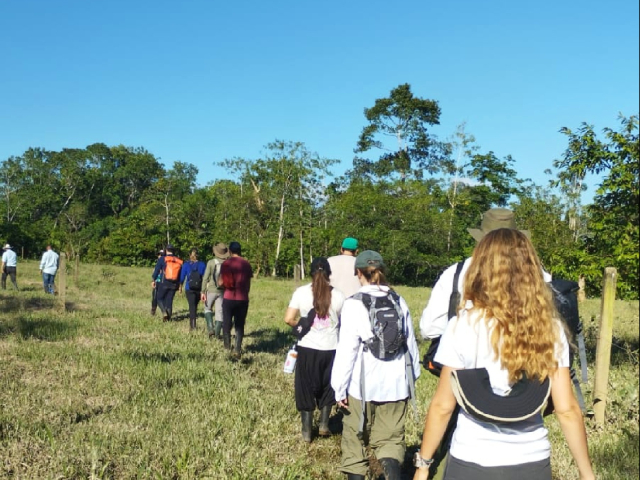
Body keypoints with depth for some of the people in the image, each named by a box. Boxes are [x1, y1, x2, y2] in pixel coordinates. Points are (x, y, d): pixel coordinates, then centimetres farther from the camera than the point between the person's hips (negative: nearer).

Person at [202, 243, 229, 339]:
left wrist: (203, 292, -4)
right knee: (220, 311, 8)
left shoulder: (211, 262, -8)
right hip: (222, 291, 1)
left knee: (208, 308, 17)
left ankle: (211, 328, 2)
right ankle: (217, 333, 9)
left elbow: (205, 278, -8)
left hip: (211, 290, -1)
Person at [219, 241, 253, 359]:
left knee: (227, 323, 12)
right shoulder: (246, 264, 4)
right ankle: (237, 350, -3)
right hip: (243, 299, 2)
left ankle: (227, 347, 14)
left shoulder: (226, 264, -6)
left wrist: (220, 284, 14)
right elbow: (248, 283, 8)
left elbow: (222, 282, -8)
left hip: (229, 298, -2)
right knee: (240, 325, 6)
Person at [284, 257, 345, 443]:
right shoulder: (338, 295, -4)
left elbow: (288, 319, -11)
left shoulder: (301, 292, -7)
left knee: (306, 388, 13)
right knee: (327, 387, 22)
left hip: (307, 347, -1)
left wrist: (301, 325, 8)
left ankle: (306, 431, 18)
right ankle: (324, 424, 20)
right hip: (330, 348, 1)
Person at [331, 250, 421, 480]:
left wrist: (340, 388, -5)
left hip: (363, 383, -3)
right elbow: (410, 342, 10)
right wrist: (412, 375, 23)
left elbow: (346, 349, -12)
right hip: (395, 382, 4)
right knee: (390, 437, 11)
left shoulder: (354, 304, -9)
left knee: (354, 435, 15)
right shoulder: (399, 302, 4)